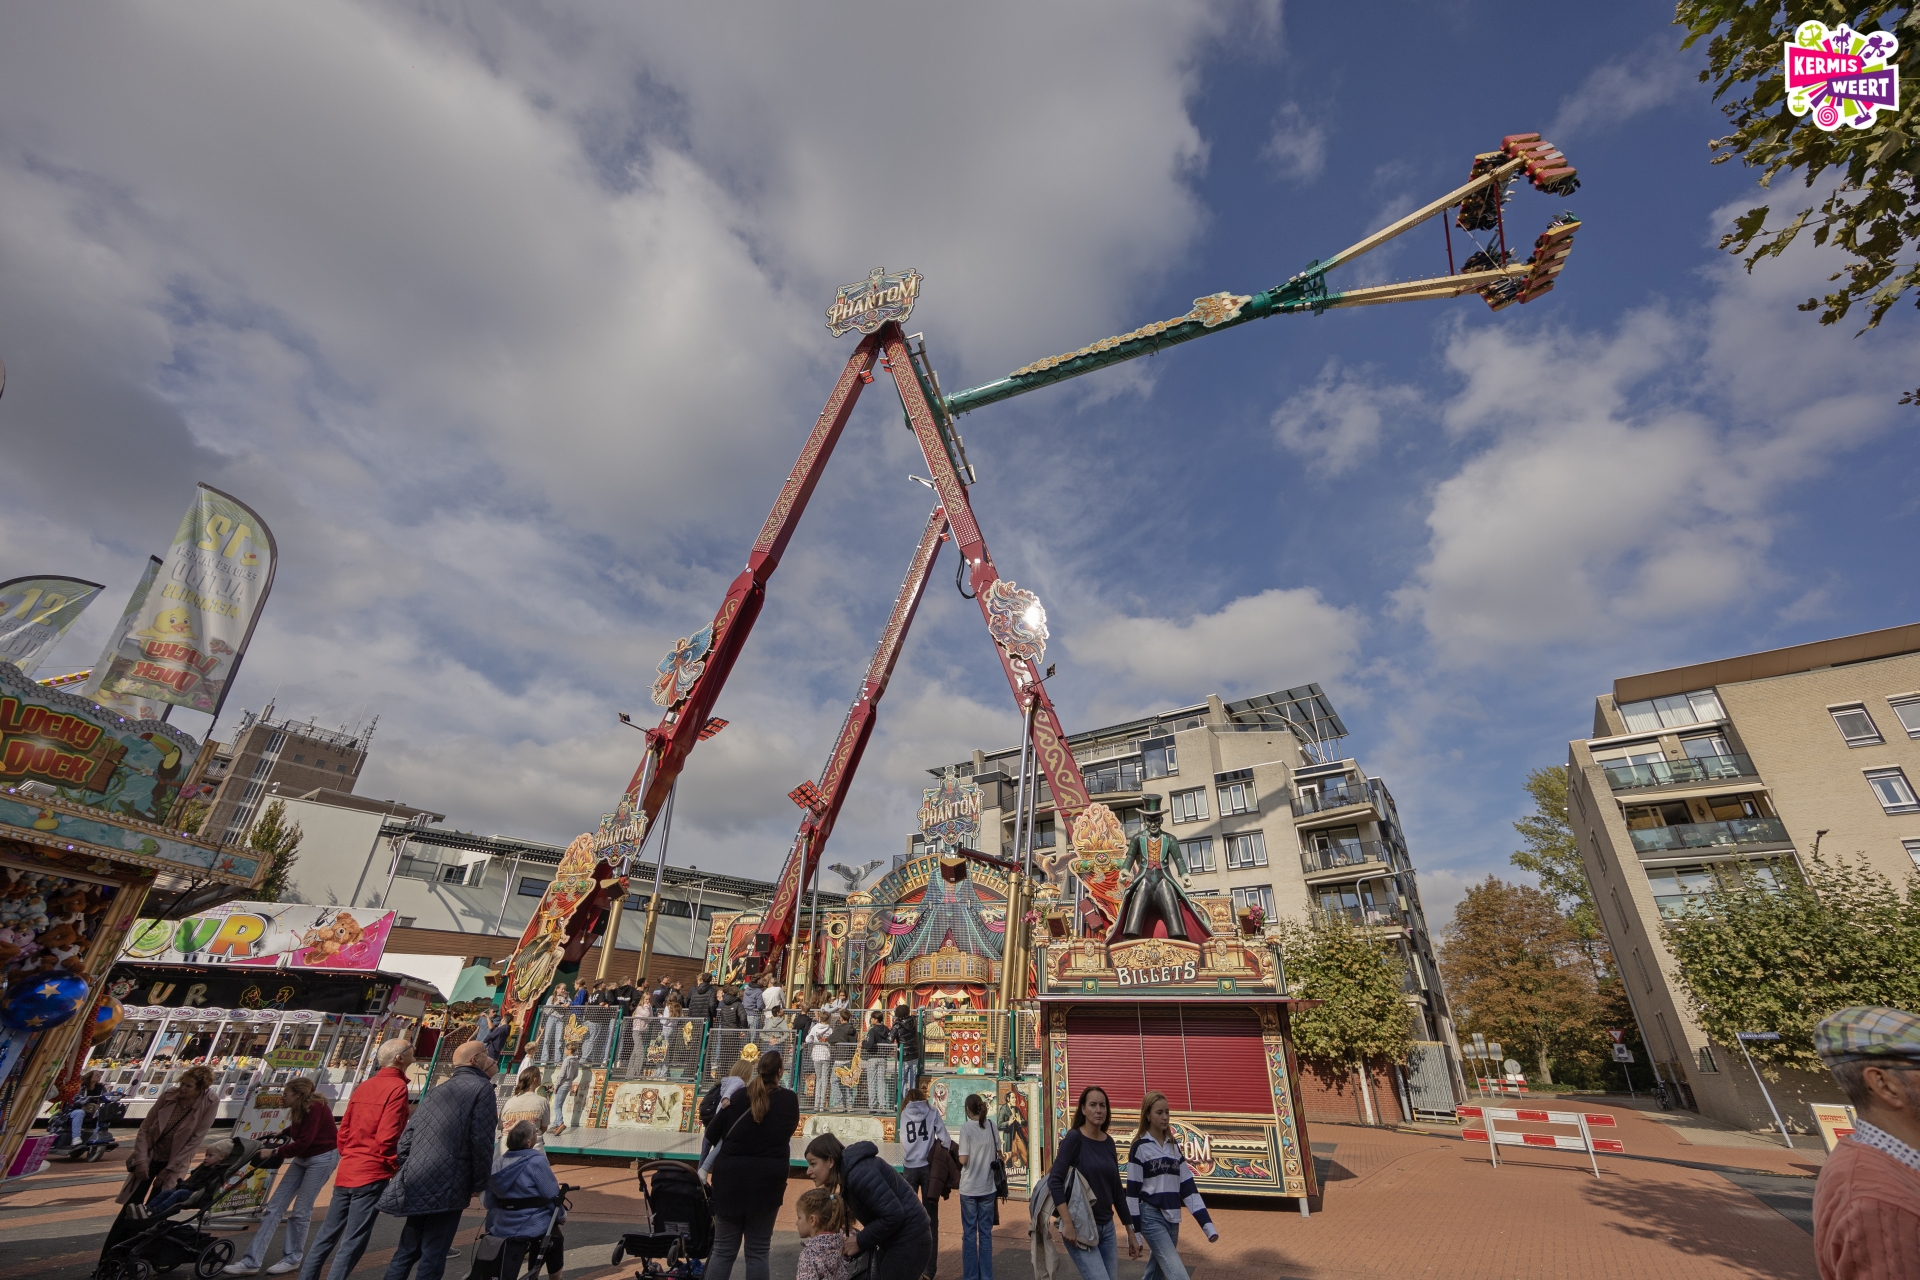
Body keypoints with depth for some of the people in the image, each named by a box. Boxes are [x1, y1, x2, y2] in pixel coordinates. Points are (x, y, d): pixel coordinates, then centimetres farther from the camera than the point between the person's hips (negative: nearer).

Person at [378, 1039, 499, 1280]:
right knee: (433, 1256, 2)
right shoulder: (482, 1087, -8)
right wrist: (479, 1184, -1)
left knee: (408, 1249, 18)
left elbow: (409, 1133, 13)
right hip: (447, 1185, -7)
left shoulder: (438, 1088, 15)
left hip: (417, 1182, 8)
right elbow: (481, 1140, -13)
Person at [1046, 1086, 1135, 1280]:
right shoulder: (1074, 1138, -13)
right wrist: (1067, 1224, -23)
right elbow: (1055, 1181, -18)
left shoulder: (1109, 1142, 6)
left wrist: (1130, 1231, 13)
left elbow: (1116, 1190, 12)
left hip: (1107, 1228, 6)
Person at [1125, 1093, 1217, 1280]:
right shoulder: (1140, 1147, -9)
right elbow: (1132, 1191, -9)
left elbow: (1187, 1186, 8)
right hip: (1151, 1217, -6)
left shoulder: (1174, 1146, 9)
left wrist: (1207, 1223, 0)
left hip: (1172, 1219, 6)